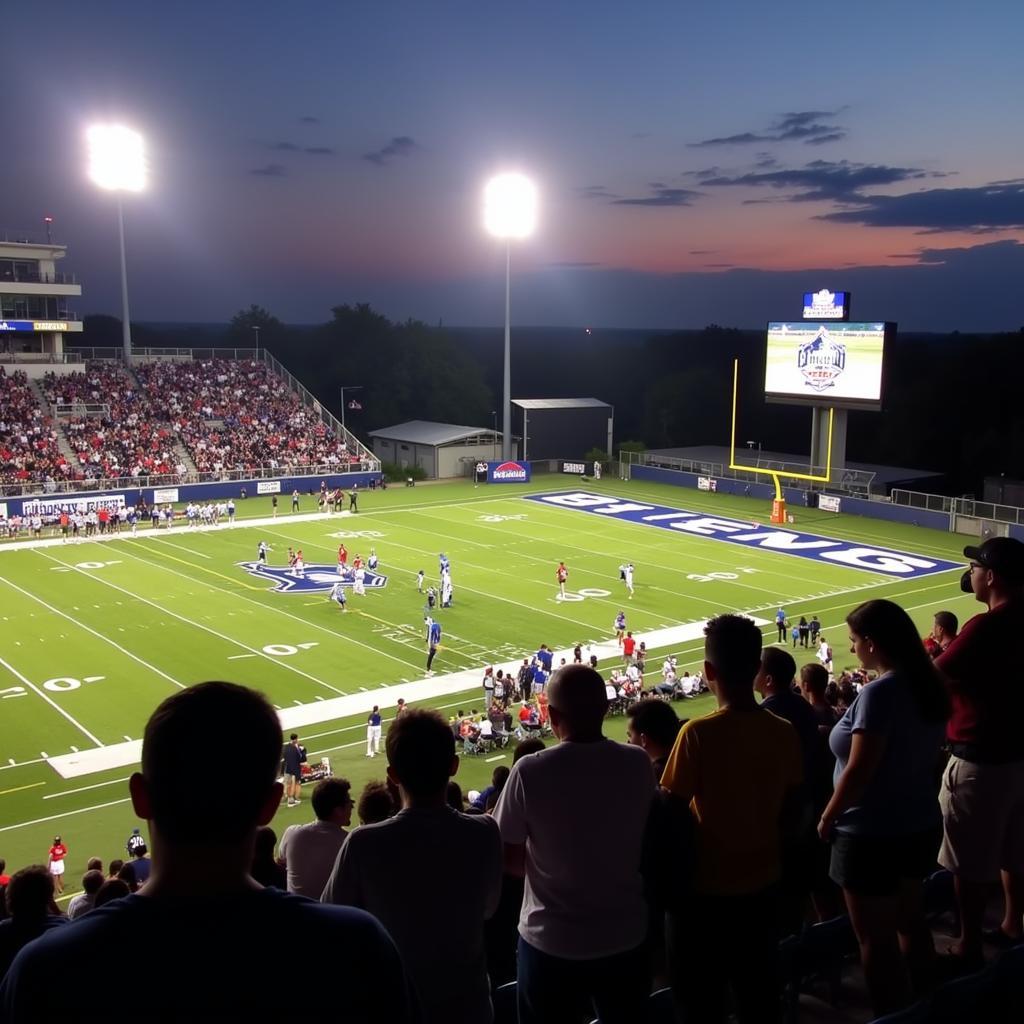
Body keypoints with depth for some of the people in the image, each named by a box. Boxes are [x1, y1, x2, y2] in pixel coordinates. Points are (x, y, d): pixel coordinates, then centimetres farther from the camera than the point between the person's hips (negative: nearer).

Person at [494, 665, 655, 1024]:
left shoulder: (530, 772, -21)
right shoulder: (638, 763, -12)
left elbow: (510, 861, -10)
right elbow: (645, 846, 5)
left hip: (551, 941, -2)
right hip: (625, 936, 3)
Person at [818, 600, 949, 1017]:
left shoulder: (879, 693, -25)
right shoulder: (928, 685, 0)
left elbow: (859, 771, -25)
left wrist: (827, 818, -11)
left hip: (874, 834, -9)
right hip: (920, 824, 9)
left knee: (876, 939, 7)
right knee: (910, 922, 25)